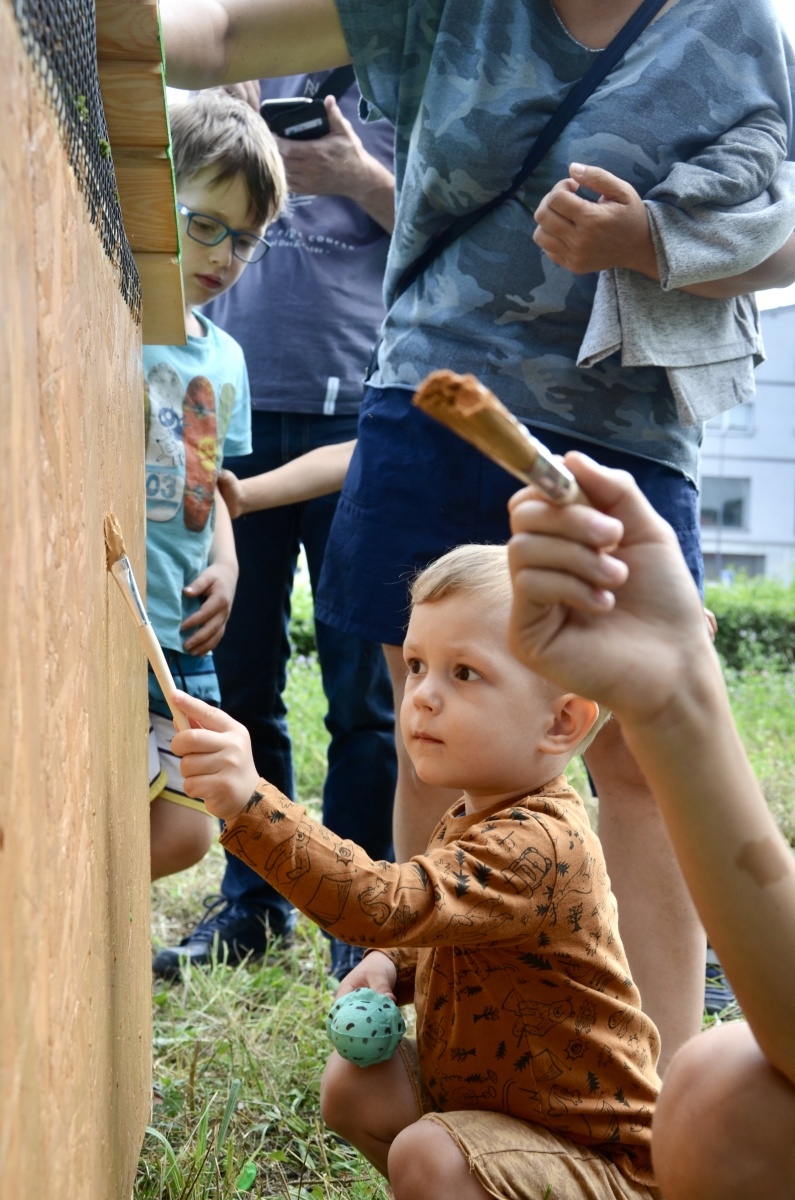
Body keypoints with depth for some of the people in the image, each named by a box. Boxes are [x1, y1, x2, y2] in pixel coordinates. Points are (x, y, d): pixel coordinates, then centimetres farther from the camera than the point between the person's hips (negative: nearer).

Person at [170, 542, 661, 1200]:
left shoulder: (538, 845, -30)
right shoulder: (471, 817, 2)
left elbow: (388, 905, -44)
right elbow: (436, 934, 19)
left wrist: (251, 804, -53)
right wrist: (392, 968, -4)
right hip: (483, 1087, 9)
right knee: (352, 1084, 1)